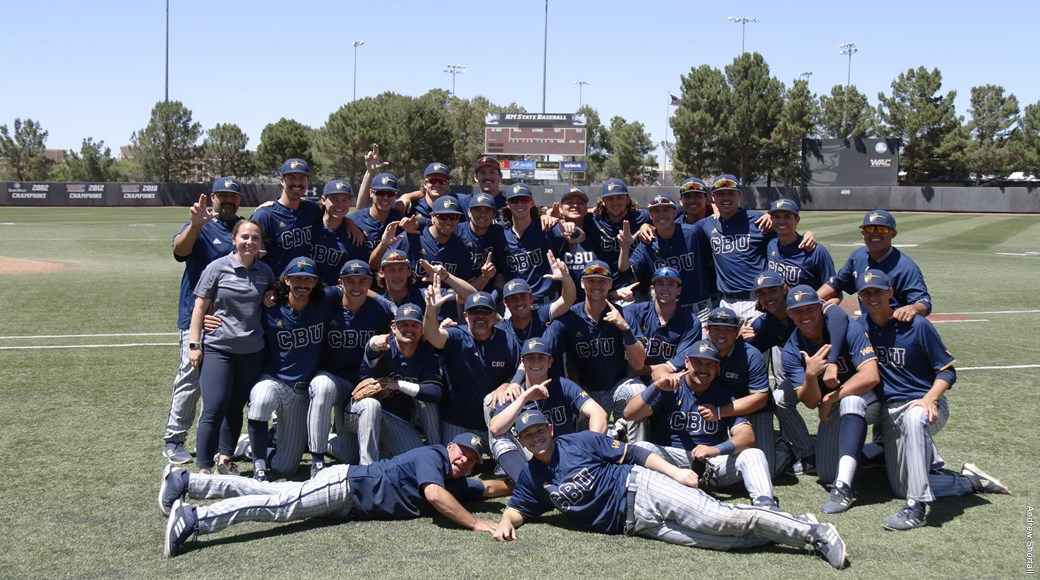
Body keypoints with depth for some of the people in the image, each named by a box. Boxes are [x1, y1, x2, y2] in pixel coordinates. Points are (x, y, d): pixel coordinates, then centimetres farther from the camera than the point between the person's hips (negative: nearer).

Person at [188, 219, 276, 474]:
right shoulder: (217, 268, -4)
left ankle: (224, 458, 22)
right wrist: (194, 344, -6)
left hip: (252, 351, 4)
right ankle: (204, 468, -5)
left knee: (236, 408, 10)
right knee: (215, 408, -10)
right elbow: (200, 307, -2)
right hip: (217, 348, -4)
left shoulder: (265, 272, 7)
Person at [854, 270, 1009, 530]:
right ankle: (970, 481, 25)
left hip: (926, 404, -6)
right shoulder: (861, 326, 3)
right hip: (890, 409, 6)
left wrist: (929, 399, -26)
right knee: (902, 488, 4)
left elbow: (947, 371, -8)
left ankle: (916, 507, -44)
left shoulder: (918, 326, -11)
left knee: (913, 418, -43)